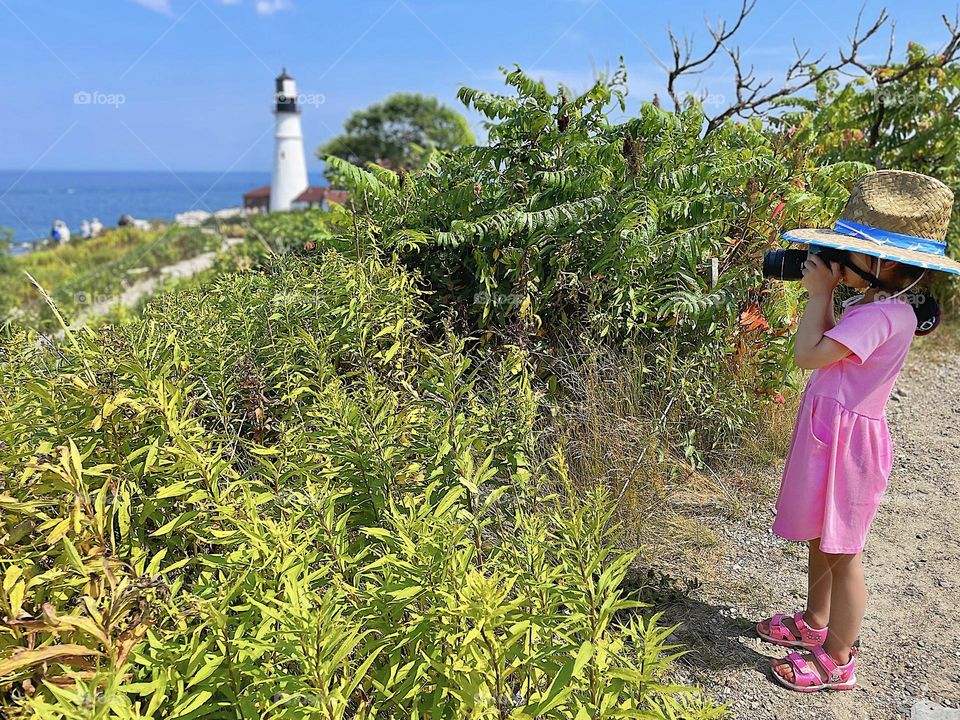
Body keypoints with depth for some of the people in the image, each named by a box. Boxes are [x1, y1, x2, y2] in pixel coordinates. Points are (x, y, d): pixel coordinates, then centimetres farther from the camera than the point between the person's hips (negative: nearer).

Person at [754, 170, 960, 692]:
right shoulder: (871, 302, 7)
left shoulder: (884, 315, -24)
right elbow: (825, 350, 11)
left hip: (847, 440, -10)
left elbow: (808, 354, -28)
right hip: (827, 432, 10)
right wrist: (825, 291, 3)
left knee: (841, 554, 5)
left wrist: (820, 292, -15)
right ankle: (815, 623, 44)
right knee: (820, 538, 24)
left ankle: (838, 660, 23)